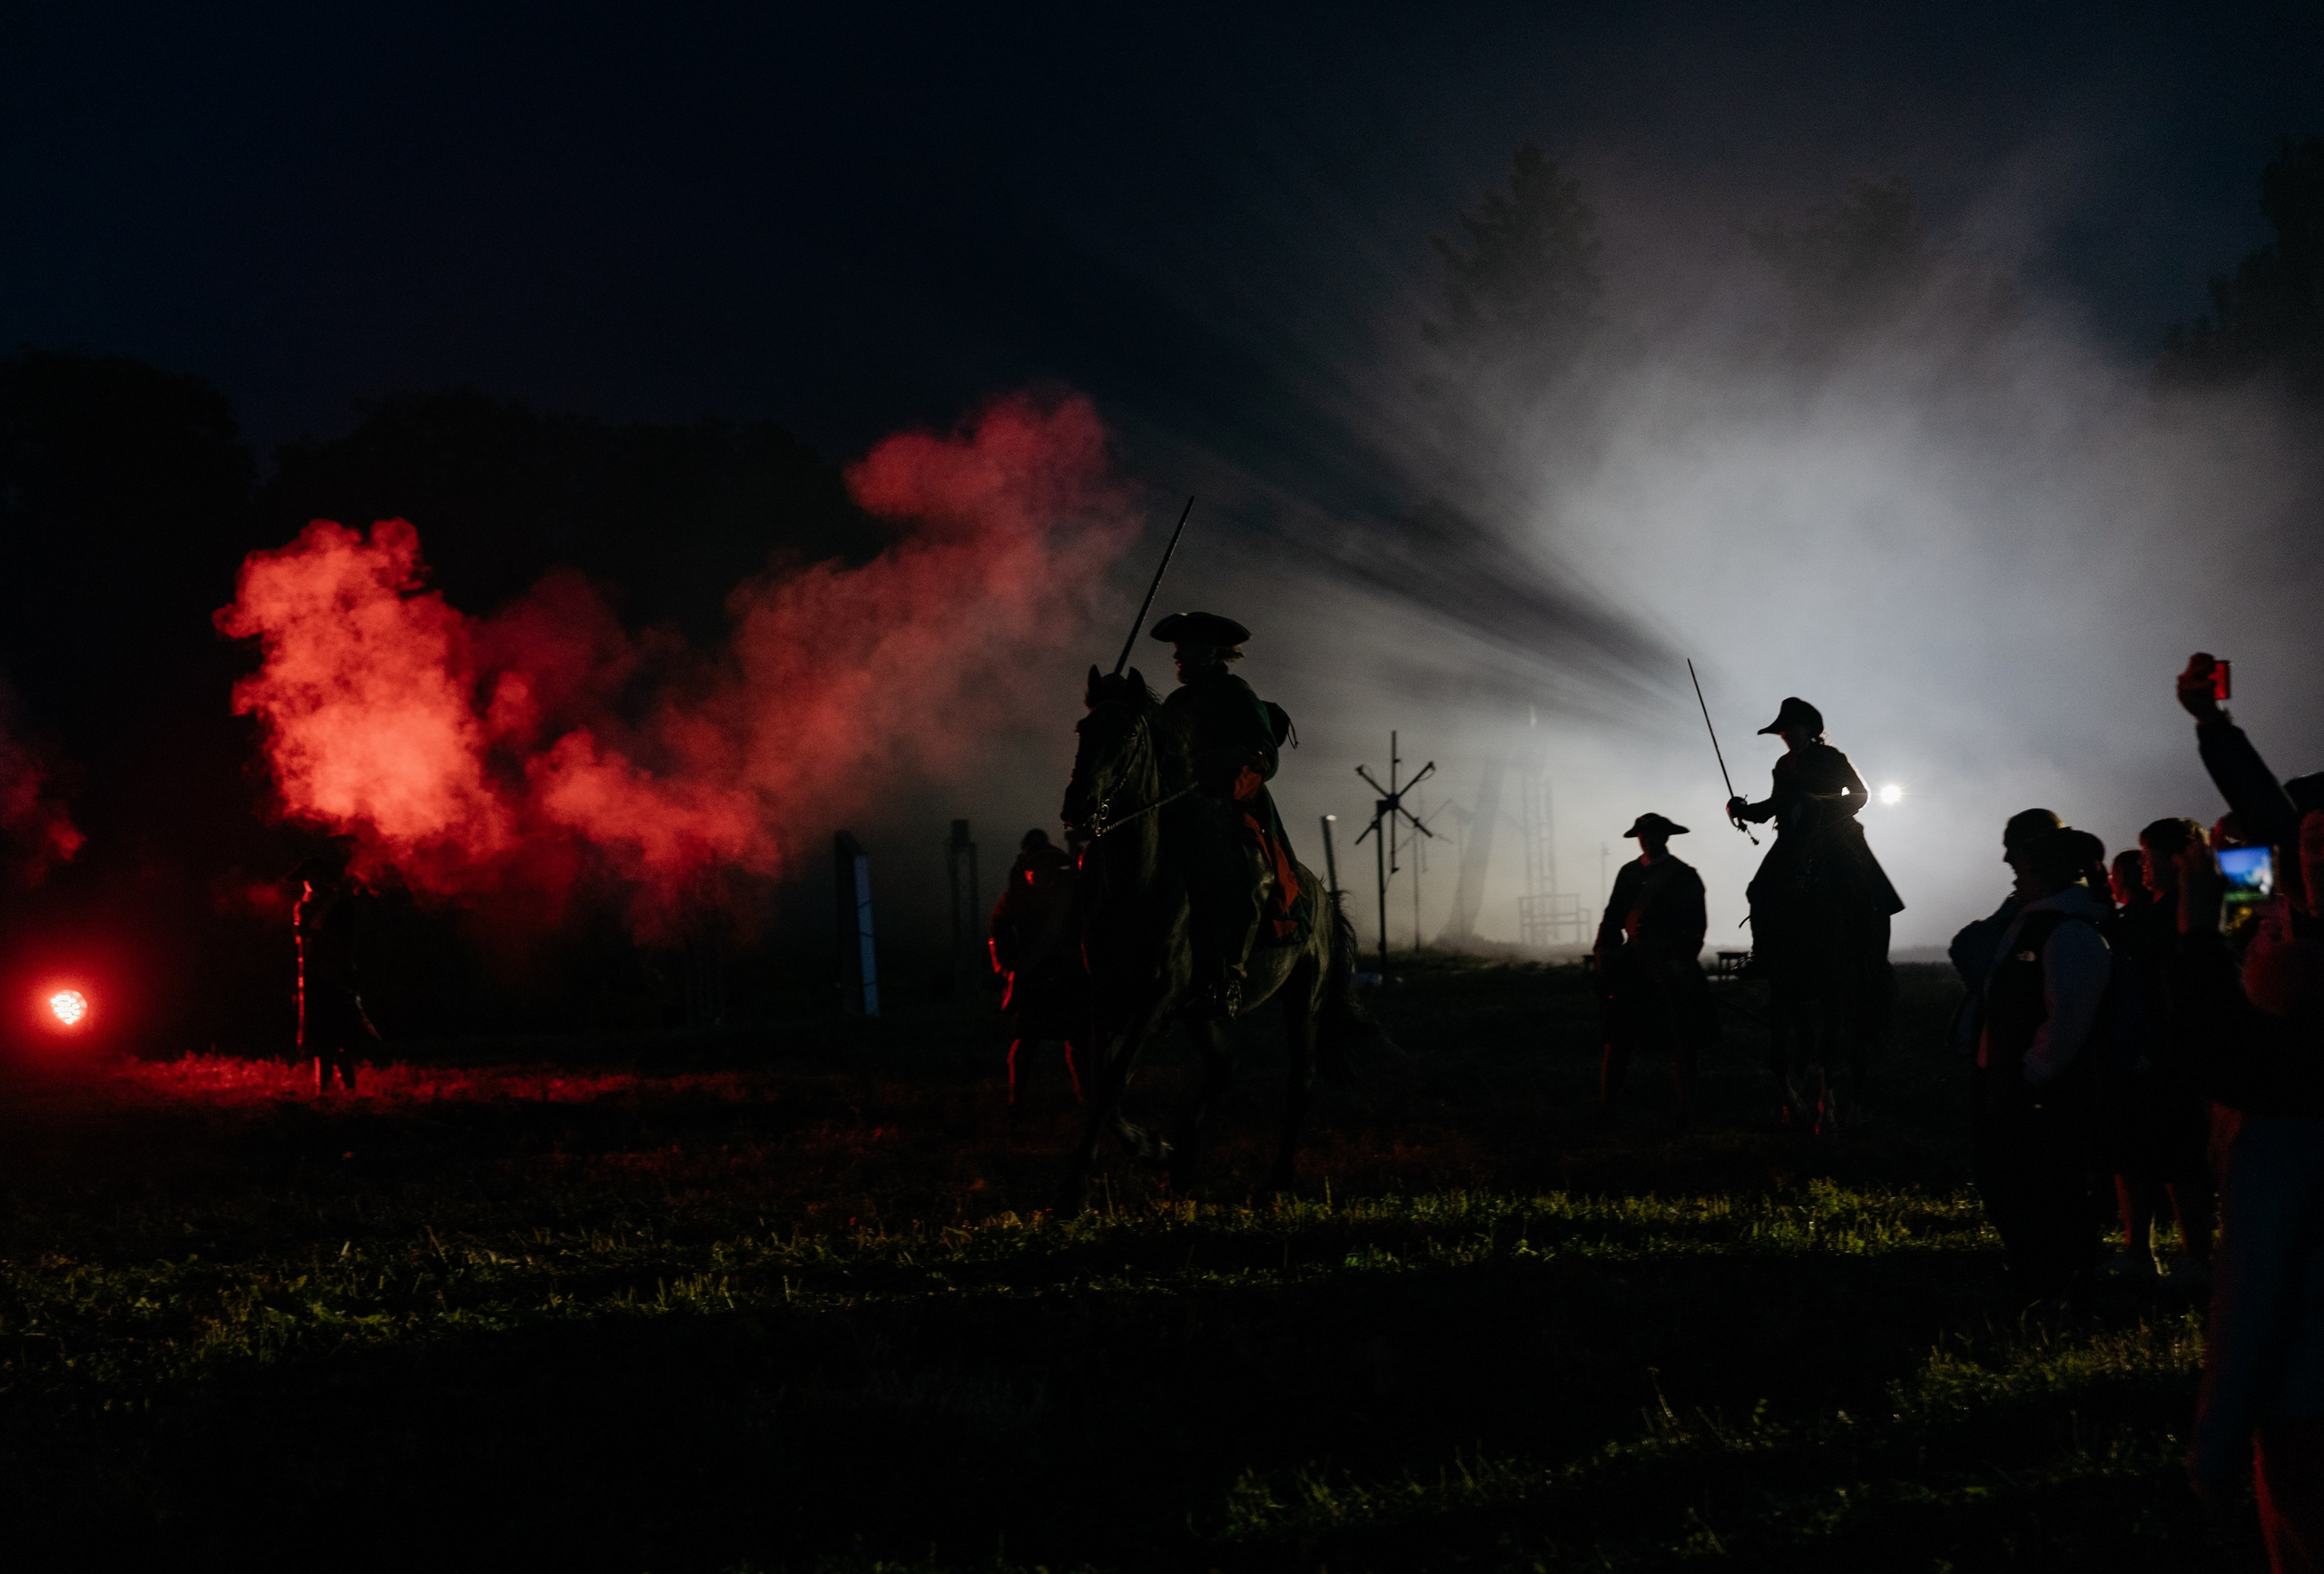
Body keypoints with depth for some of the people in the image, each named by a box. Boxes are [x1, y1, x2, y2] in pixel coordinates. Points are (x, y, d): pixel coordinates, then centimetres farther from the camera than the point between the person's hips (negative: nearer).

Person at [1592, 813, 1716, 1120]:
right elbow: (1613, 917, 14)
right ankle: (1604, 1104, 0)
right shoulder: (1628, 873, 13)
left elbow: (1696, 926, -1)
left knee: (1680, 1043, 0)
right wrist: (1603, 948, -1)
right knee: (1617, 1037, -2)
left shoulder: (1685, 877, 2)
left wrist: (1682, 959, -14)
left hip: (1672, 967, -3)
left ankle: (1686, 1108, 5)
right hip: (1633, 964, 3)